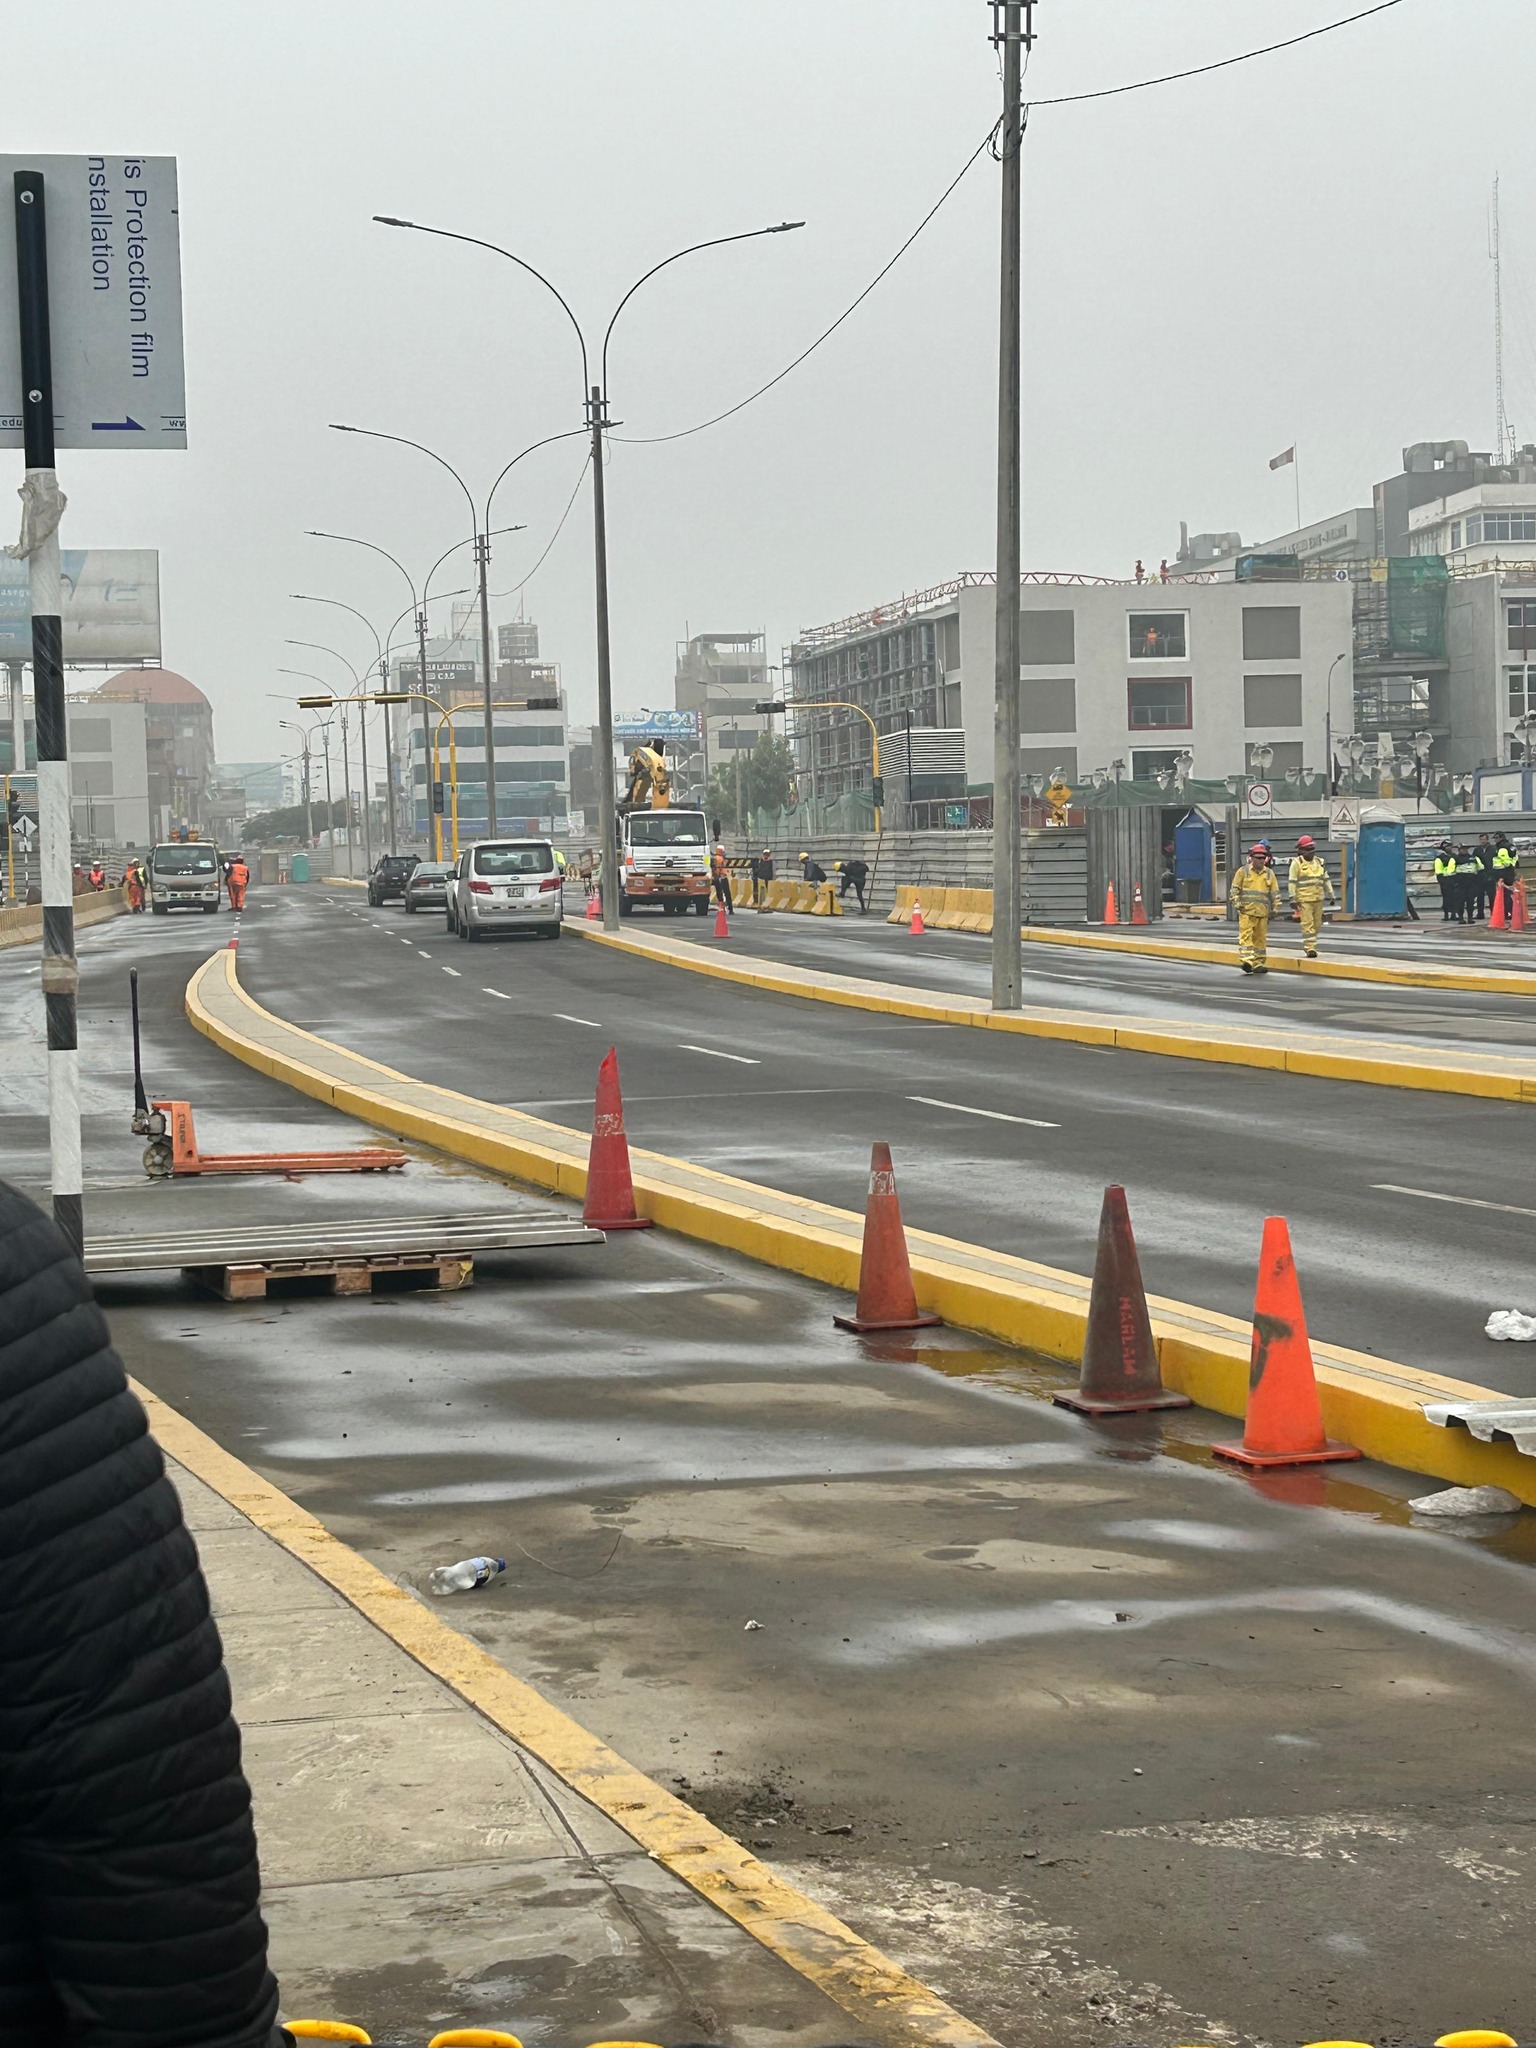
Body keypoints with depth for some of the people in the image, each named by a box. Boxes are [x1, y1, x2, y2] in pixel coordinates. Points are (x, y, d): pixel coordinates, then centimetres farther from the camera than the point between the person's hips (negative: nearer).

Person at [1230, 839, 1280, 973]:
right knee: (1246, 936, -14)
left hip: (1263, 912, 3)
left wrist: (1274, 908, 9)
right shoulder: (1243, 871, 3)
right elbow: (1235, 888, 5)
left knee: (1260, 938, 6)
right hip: (1247, 911, -3)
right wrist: (1238, 903, -5)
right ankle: (1246, 960, -21)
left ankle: (1259, 963, 12)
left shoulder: (1269, 873, 11)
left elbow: (1275, 892, 14)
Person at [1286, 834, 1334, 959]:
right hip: (1304, 899, -6)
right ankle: (1310, 948, -9)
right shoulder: (1297, 863, -3)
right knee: (1308, 924, -10)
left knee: (1317, 924, 10)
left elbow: (1326, 880, 19)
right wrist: (1293, 898, -11)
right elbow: (1292, 882, -5)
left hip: (1318, 898, 6)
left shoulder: (1319, 862, 14)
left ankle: (1306, 944, 26)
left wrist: (1331, 895, 15)